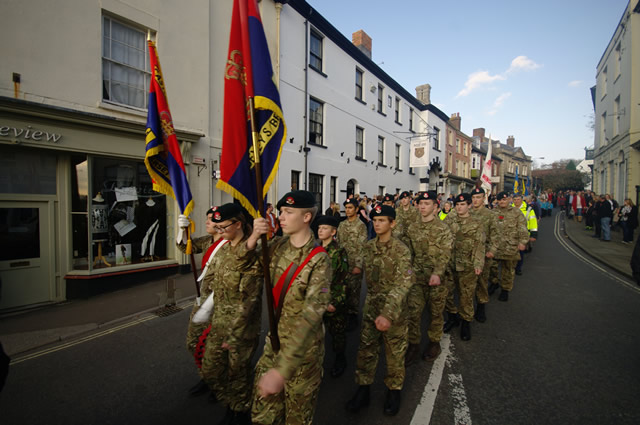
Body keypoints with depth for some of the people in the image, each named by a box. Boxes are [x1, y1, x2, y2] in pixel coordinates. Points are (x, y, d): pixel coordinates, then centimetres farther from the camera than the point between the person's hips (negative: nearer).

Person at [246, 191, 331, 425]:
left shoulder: (318, 260, -25)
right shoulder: (277, 245, -5)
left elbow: (310, 315, -32)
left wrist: (281, 370, -37)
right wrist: (254, 237, -16)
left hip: (303, 349, -5)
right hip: (274, 341, 5)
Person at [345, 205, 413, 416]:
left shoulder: (401, 250, -17)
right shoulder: (368, 247, 0)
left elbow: (402, 285, -24)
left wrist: (388, 313, -33)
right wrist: (371, 301, 15)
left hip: (394, 309, -4)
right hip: (371, 306, 4)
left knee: (395, 352, 12)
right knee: (366, 349, 11)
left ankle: (394, 390, 34)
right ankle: (363, 389, 29)